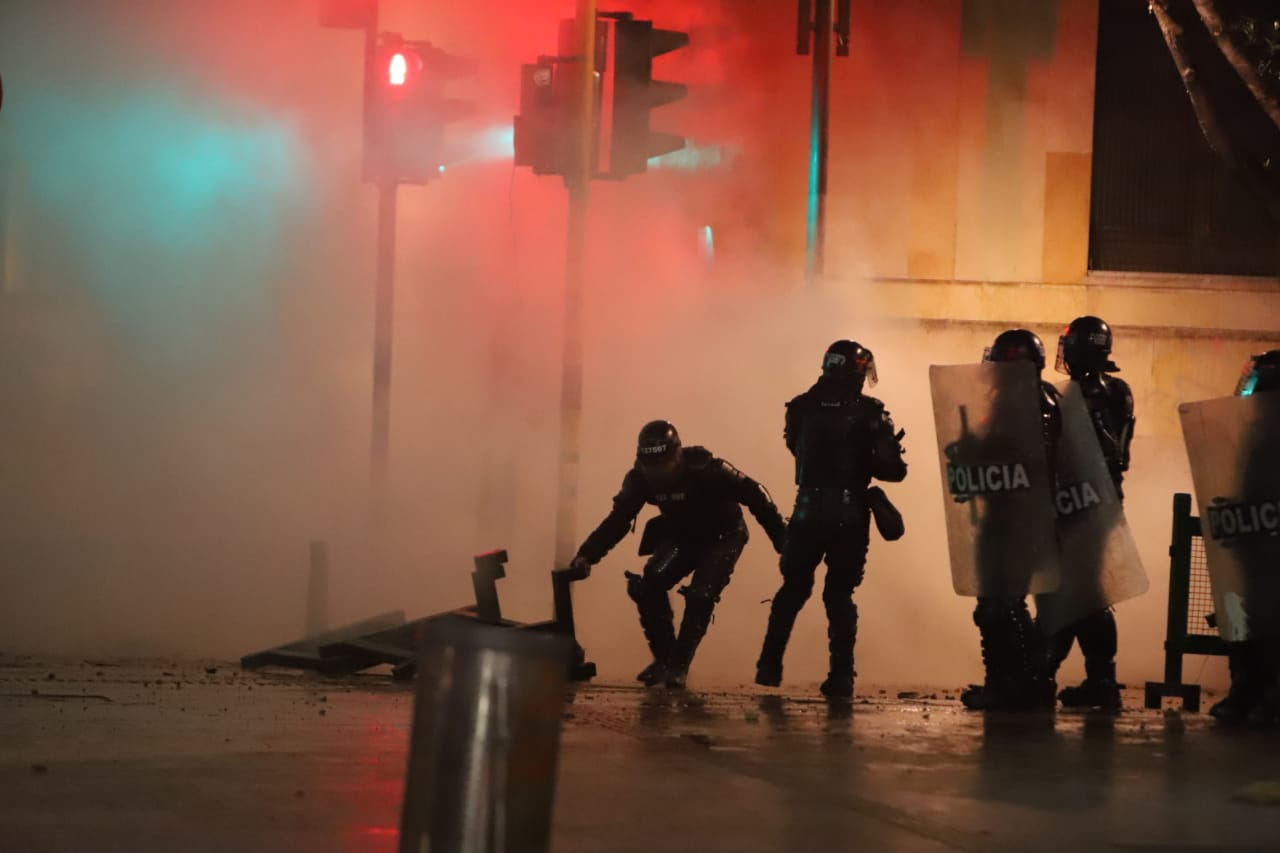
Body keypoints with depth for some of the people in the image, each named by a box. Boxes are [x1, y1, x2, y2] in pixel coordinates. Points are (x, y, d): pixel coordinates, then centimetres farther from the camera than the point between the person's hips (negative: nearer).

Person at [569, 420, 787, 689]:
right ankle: (664, 657, -4)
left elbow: (755, 497, -25)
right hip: (681, 538, 4)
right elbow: (618, 519, -13)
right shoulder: (640, 478, -19)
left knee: (700, 596, -25)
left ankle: (679, 664, -12)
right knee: (648, 584, -18)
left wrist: (785, 542, -23)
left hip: (721, 539, -4)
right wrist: (587, 555, -26)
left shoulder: (705, 470, -33)